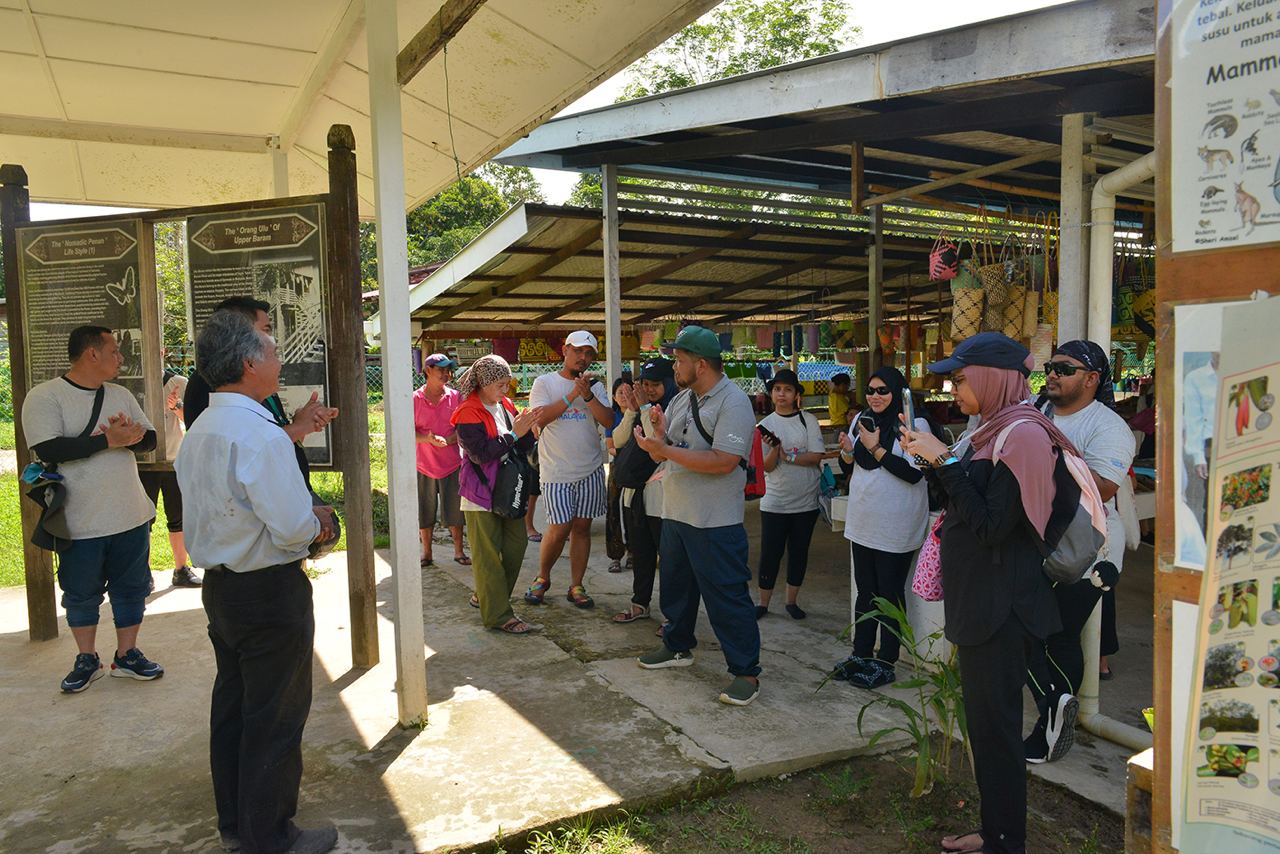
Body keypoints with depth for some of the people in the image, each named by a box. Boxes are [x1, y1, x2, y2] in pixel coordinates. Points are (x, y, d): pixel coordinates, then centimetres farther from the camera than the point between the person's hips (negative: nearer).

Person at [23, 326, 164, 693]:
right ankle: (87, 660, 29)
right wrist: (109, 440, -22)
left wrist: (129, 435, -16)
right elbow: (47, 449, -22)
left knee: (131, 589, 12)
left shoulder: (120, 394, 7)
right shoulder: (44, 397, -10)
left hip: (131, 517, 4)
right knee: (81, 594, 12)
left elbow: (149, 439, 6)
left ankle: (127, 655, 27)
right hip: (80, 523, -4)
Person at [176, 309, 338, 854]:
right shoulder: (261, 435, -24)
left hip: (219, 582, 9)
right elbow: (293, 528, -26)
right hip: (270, 591, -9)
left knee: (232, 704, 20)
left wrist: (303, 517, 10)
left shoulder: (198, 432, 7)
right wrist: (320, 518, -5)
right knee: (275, 717, 5)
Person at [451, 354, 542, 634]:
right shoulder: (468, 414, -12)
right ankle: (498, 615, 4)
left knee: (516, 545, 11)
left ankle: (486, 596, 28)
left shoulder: (505, 405, 10)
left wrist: (529, 427, -9)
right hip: (481, 491, -8)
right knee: (488, 554, -1)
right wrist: (514, 433, -22)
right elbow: (482, 453, -21)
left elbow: (521, 448, 10)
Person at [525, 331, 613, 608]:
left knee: (582, 527, 7)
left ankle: (576, 586, 17)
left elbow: (608, 421, -4)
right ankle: (542, 578, 16)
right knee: (560, 528, -7)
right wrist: (573, 394, -17)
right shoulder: (545, 383, 0)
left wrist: (588, 395, -18)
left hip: (591, 470, 3)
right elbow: (540, 418, -14)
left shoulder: (595, 386, 8)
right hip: (557, 471, -3)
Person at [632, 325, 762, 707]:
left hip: (714, 523, -9)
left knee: (727, 597, -2)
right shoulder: (681, 400, 10)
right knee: (675, 586, 22)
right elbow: (665, 451, 12)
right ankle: (678, 647, 41)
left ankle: (746, 672, 10)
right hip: (675, 514, 9)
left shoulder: (733, 403, -16)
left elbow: (724, 461, -27)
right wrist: (660, 433, -11)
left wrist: (665, 450, -24)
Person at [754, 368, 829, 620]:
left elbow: (817, 456, -10)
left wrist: (788, 457, -17)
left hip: (806, 500, 1)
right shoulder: (765, 425, 0)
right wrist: (774, 449, -23)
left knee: (799, 552, 11)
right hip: (774, 501, 0)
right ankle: (763, 603, 15)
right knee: (770, 553, 1)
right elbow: (766, 467, -5)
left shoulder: (809, 421, -2)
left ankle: (792, 601, 24)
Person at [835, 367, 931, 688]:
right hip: (862, 523, 6)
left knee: (891, 593, 5)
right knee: (865, 592, 15)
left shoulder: (914, 424, -10)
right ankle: (861, 655, 26)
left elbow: (913, 473, -18)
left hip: (895, 528, -6)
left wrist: (875, 449, -17)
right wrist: (848, 452, -6)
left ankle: (886, 664, 16)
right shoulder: (861, 421, 8)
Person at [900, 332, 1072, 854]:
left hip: (1001, 607, -10)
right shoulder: (994, 431, 12)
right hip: (980, 600, 10)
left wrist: (945, 461, -20)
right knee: (984, 722, 18)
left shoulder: (1023, 435, -17)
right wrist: (933, 459, 4)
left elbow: (991, 525, -22)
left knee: (995, 726, 2)